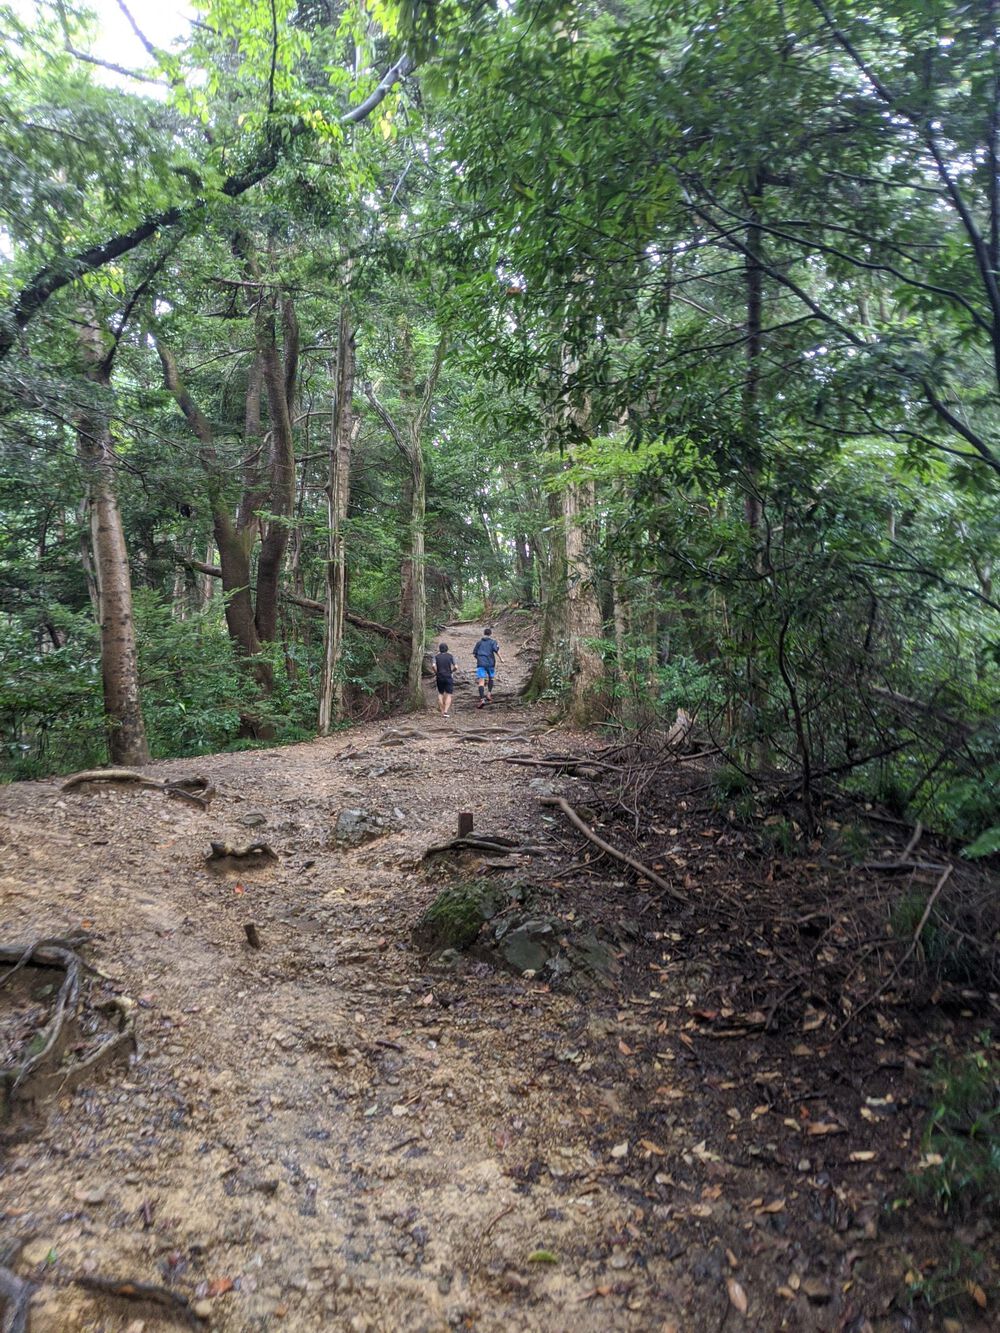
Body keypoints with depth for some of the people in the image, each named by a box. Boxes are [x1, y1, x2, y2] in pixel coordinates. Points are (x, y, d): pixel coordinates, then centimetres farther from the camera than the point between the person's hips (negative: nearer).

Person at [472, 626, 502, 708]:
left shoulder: (479, 642, 15)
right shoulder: (493, 641, 6)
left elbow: (474, 654, 13)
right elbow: (496, 650, -12)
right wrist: (500, 658, -1)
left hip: (480, 664, 1)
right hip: (490, 663, -1)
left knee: (481, 681, -8)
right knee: (491, 677, 25)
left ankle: (482, 699, -22)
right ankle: (489, 693, 15)